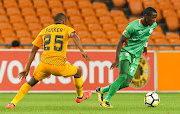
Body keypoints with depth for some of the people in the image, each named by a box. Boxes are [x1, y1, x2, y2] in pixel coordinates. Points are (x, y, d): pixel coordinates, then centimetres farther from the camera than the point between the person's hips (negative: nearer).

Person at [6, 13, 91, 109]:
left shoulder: (44, 31, 19)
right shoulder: (66, 29, 10)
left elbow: (33, 51, 16)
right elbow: (74, 36, -15)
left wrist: (27, 68, 17)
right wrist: (82, 51, -25)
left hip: (44, 64, 3)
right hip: (59, 66, -3)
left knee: (31, 82, 22)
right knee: (78, 71, 26)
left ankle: (13, 103, 7)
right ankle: (80, 96, 43)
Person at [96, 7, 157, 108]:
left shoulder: (153, 25, 0)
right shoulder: (133, 26, -19)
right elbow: (121, 41, -14)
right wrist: (117, 60, -20)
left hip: (136, 56, 6)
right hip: (126, 51, -6)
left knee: (126, 83, -5)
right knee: (123, 76, -26)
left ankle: (101, 90, 15)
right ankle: (106, 100, -15)